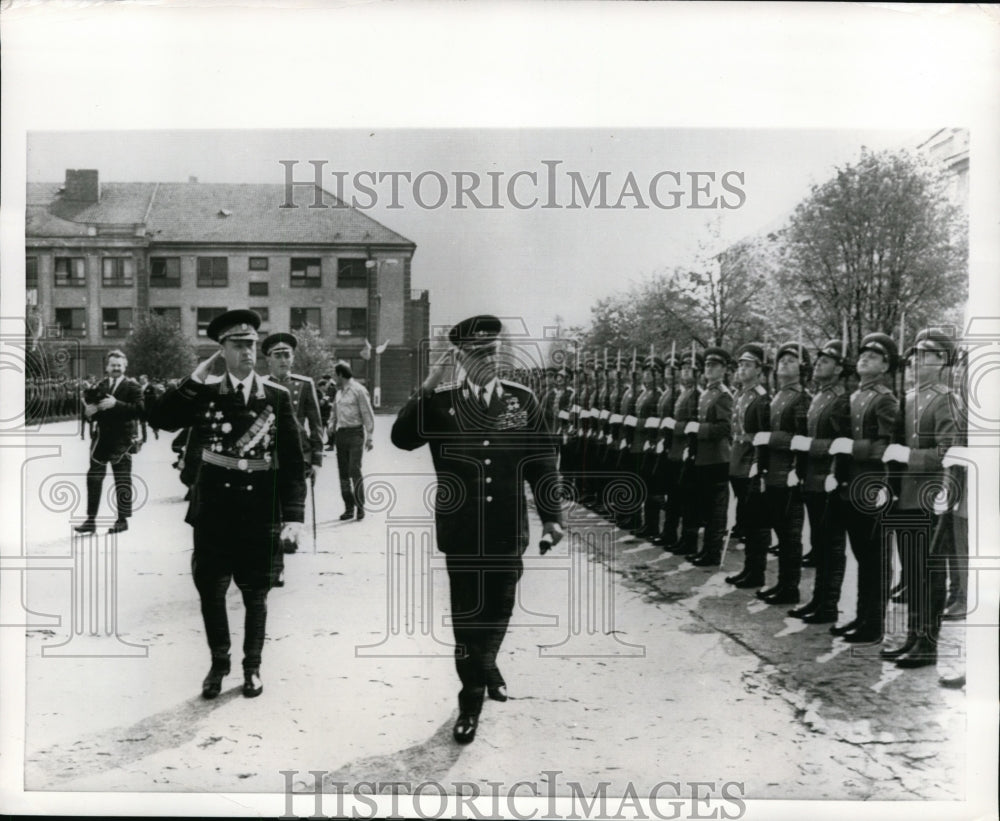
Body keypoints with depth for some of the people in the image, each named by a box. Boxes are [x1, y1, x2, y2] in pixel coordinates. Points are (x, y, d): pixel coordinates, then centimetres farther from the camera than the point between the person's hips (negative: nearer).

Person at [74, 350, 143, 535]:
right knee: (94, 478, 5)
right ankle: (91, 520, 13)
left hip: (121, 440, -4)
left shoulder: (132, 386, -3)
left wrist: (116, 404, -23)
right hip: (101, 438, 5)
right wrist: (88, 412, -11)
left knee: (122, 481, 2)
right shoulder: (99, 387, 10)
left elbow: (139, 409, -16)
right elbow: (88, 407, 12)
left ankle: (123, 520, 12)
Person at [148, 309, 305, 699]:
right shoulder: (204, 393, 1)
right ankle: (219, 663, 32)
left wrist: (293, 515, -11)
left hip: (259, 516, -1)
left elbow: (293, 462, -4)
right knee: (211, 592, 10)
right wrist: (196, 378, -14)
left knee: (255, 595, 12)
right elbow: (161, 419, -13)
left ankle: (252, 666, 31)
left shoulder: (277, 397, -2)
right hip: (213, 513, 1)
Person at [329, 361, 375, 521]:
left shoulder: (358, 390, -6)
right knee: (343, 472, 6)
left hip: (355, 432, -7)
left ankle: (360, 506, -2)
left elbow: (367, 414, -7)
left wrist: (369, 437, -10)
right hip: (341, 434, 7)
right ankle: (348, 508, 14)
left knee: (354, 471, -11)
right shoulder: (339, 392, 14)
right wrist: (331, 428, 11)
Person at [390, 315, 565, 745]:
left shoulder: (523, 400, 0)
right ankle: (471, 701, 21)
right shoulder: (440, 402, -3)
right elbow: (402, 438, -15)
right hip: (461, 532, -1)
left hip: (507, 531, 1)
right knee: (466, 614, 6)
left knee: (498, 609, 15)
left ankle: (485, 664, 45)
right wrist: (426, 390, -22)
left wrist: (551, 515, 2)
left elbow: (542, 461, 4)